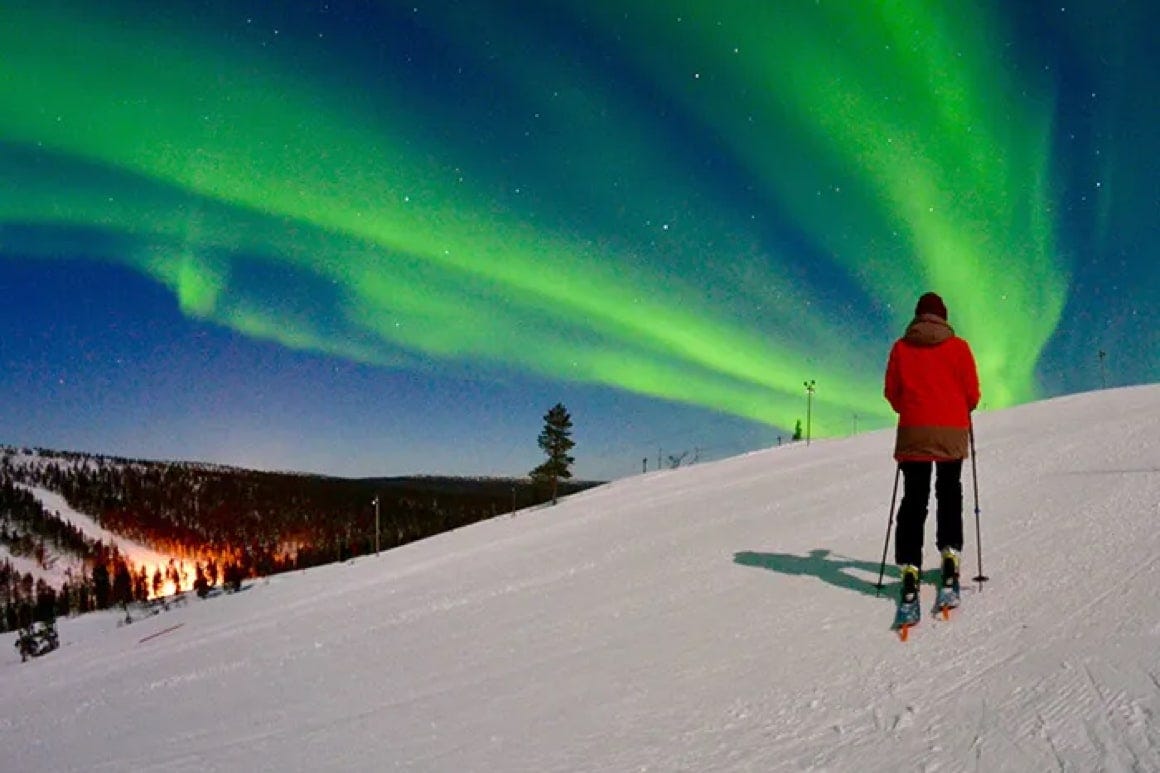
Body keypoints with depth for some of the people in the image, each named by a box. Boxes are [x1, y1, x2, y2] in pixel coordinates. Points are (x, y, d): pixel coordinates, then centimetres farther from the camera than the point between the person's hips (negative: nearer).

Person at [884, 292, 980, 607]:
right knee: (949, 492, 18)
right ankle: (950, 553, 10)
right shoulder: (958, 347, 0)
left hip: (914, 430, 0)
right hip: (952, 430, 0)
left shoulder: (901, 347, 2)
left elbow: (892, 391, 5)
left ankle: (910, 566, -8)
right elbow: (972, 393, 1)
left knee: (914, 498, 1)